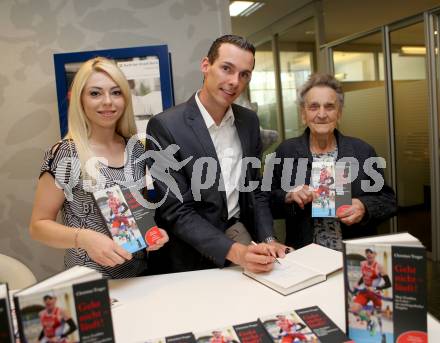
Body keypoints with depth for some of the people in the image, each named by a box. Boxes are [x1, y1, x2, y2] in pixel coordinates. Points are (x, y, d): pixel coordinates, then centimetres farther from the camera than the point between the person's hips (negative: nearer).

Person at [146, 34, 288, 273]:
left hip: (241, 233, 4)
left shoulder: (249, 121, 1)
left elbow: (255, 189, 9)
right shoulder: (165, 126, -16)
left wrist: (268, 240, -3)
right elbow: (177, 211, -16)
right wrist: (234, 252, -25)